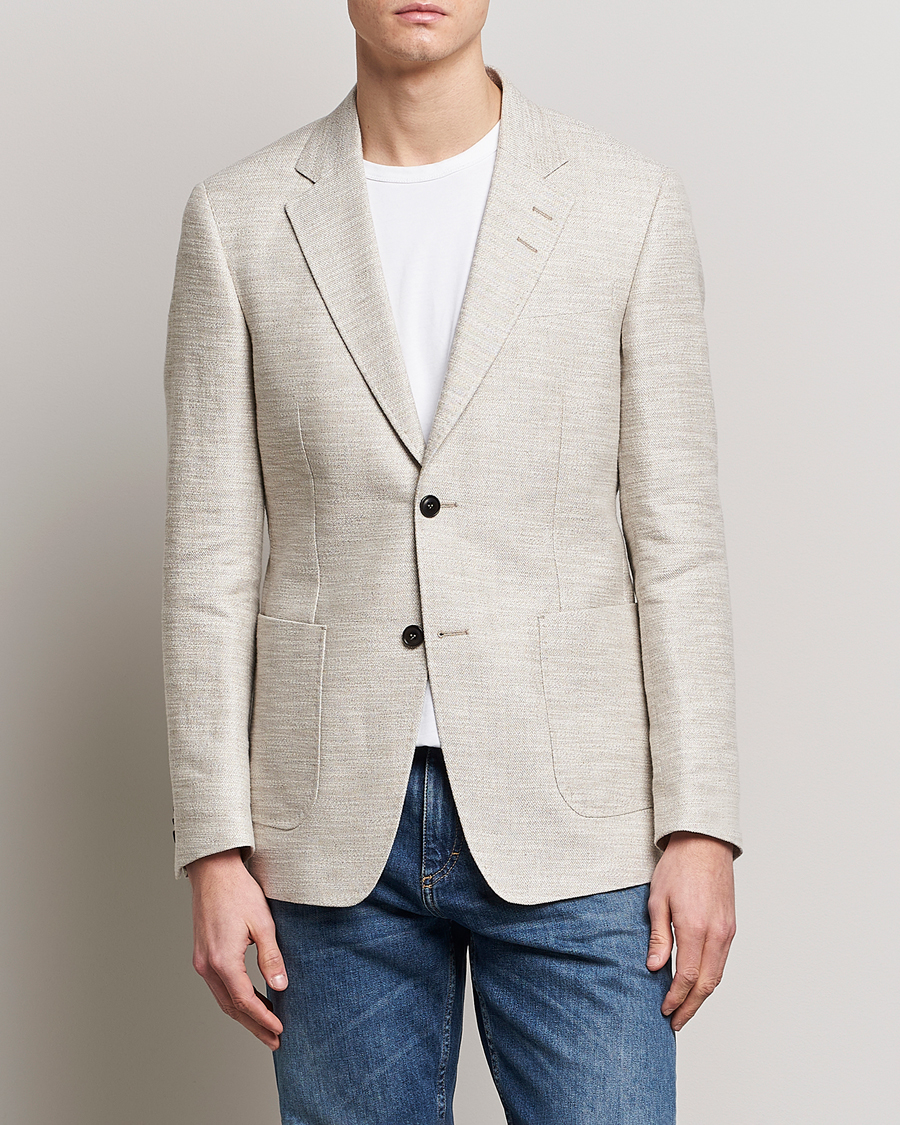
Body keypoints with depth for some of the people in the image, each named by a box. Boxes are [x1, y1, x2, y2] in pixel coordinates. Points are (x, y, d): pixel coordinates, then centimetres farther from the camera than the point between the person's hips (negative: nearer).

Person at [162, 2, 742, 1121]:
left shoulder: (629, 205, 0)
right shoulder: (239, 220, 3)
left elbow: (674, 534, 0)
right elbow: (213, 548, 2)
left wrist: (699, 828, -5)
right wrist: (216, 849, -3)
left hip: (568, 823, -1)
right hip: (338, 826, 1)